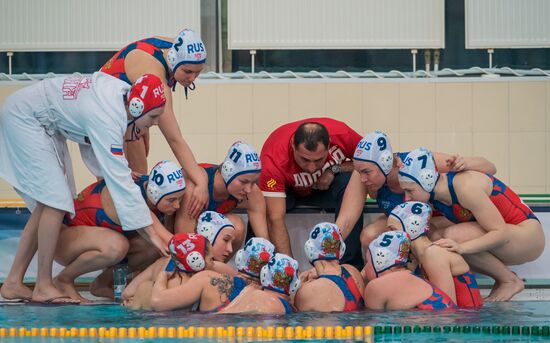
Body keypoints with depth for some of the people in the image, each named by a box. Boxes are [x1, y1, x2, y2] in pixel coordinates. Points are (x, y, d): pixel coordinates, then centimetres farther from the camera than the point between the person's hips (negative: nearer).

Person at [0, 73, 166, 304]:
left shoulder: (123, 92, -8)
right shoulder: (107, 119, -33)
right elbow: (120, 182, -35)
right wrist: (151, 234, -34)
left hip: (47, 126, 10)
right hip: (22, 118, -10)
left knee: (46, 204, 7)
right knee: (56, 201, -15)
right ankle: (43, 287, -9)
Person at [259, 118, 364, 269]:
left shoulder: (341, 134, -30)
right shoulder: (273, 160, -38)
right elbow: (275, 219, -40)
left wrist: (335, 169, -28)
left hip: (326, 185, 2)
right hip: (287, 190, -2)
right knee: (262, 202, -36)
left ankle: (350, 265, -26)